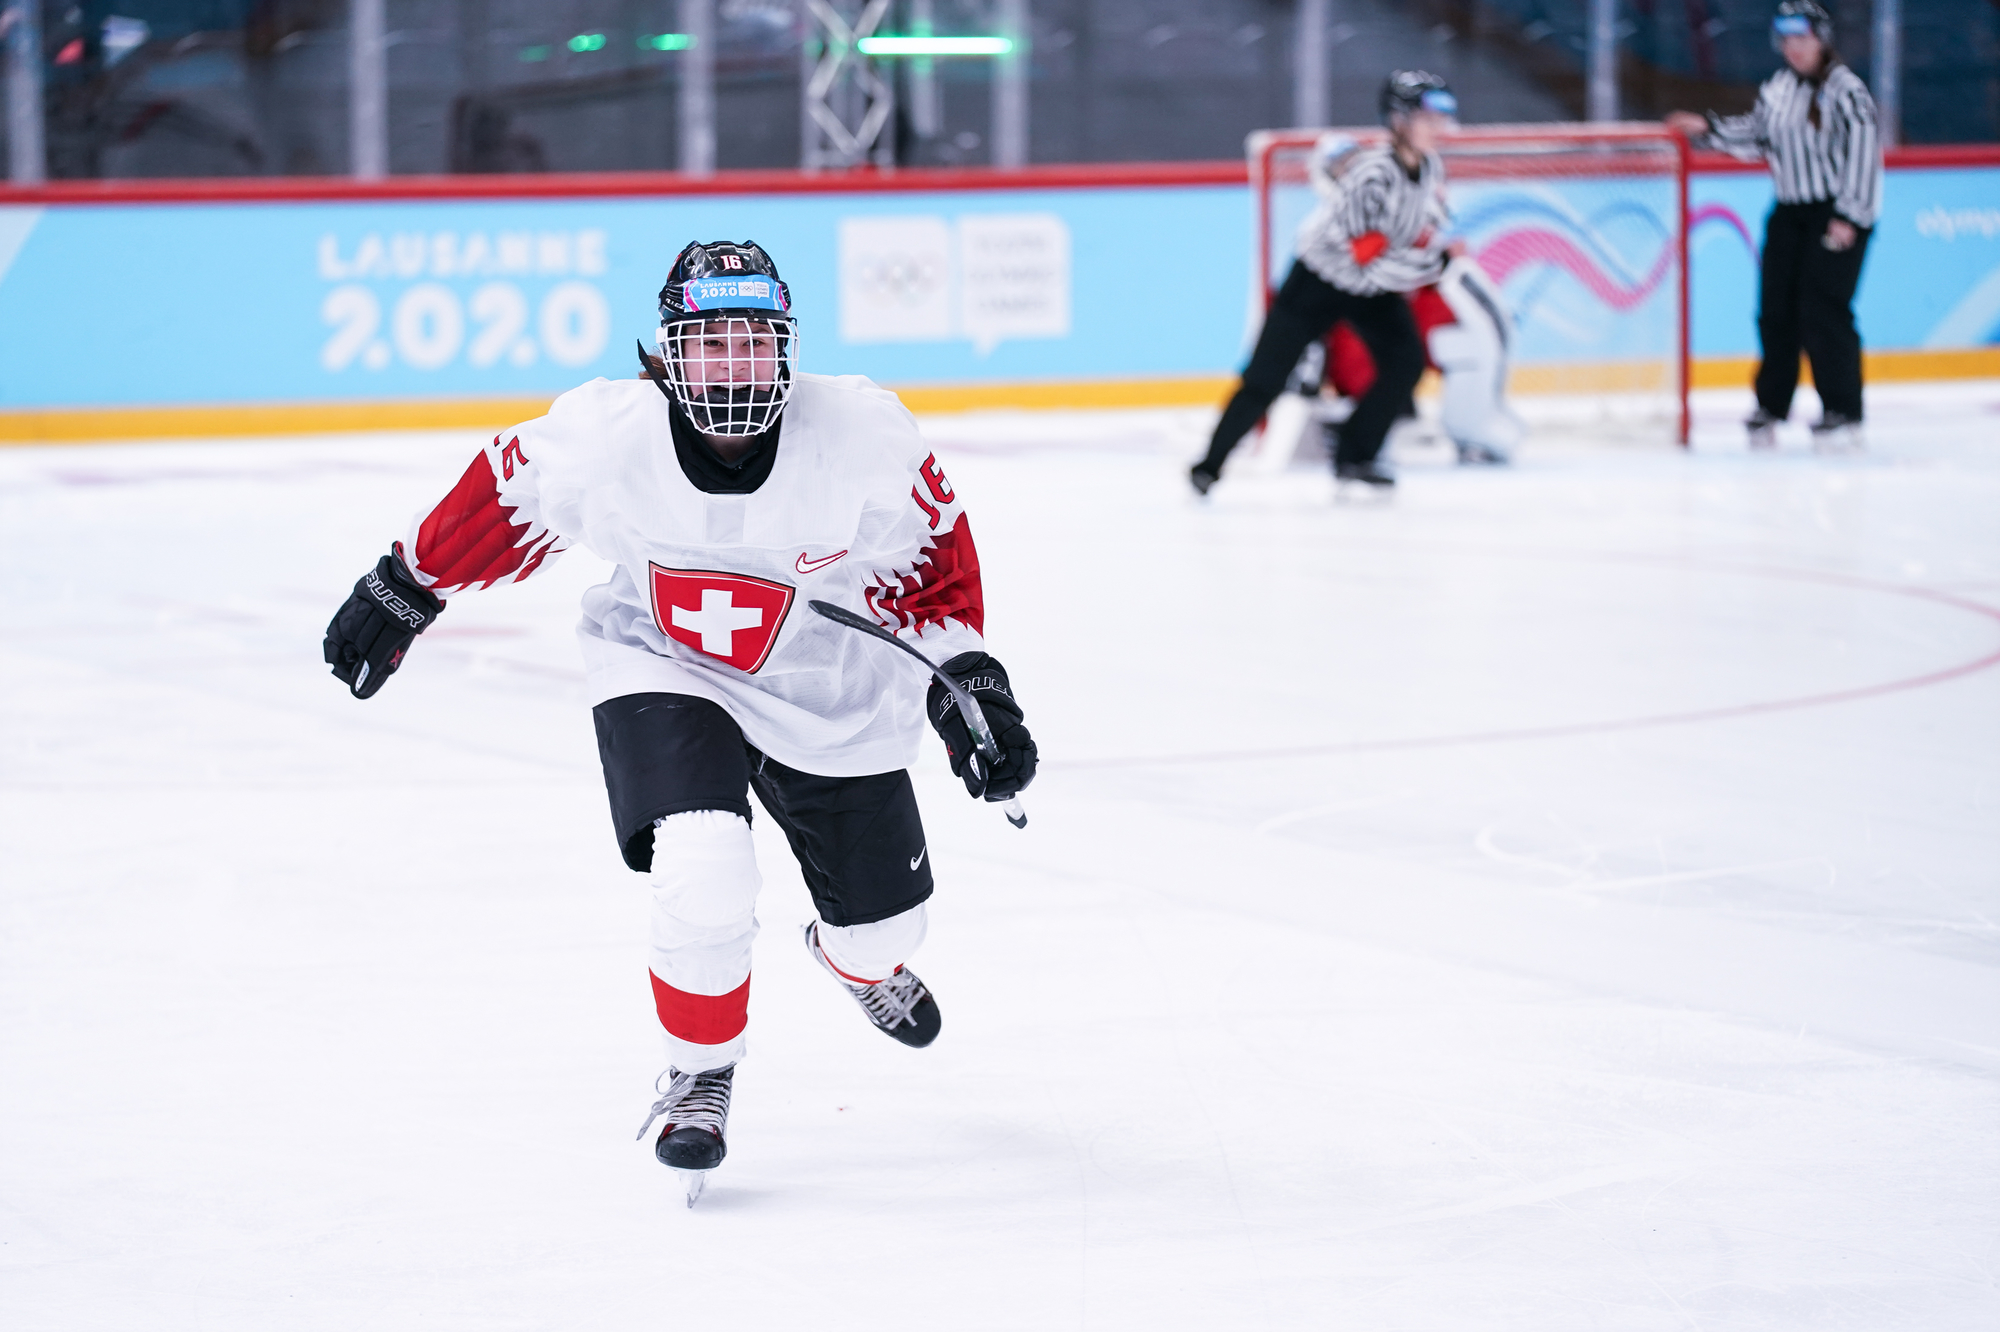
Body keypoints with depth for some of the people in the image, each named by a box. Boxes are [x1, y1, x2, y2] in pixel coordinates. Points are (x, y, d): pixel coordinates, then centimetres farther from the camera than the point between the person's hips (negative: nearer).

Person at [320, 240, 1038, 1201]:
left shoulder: (865, 438, -26)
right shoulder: (604, 435, -27)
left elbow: (933, 559, -10)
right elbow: (501, 501, -8)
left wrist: (969, 679, -16)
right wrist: (400, 593, 1)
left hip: (828, 687, 2)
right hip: (663, 670, -2)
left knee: (879, 909, 12)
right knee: (704, 873, -26)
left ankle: (854, 955, 54)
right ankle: (700, 1075, 4)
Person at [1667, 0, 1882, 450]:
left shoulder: (1846, 89, -13)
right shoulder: (1777, 88, 9)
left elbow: (1864, 154, -15)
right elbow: (1756, 137, 21)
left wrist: (1849, 216, -17)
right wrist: (1708, 129, 9)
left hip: (1839, 214, -7)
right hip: (1789, 212, 7)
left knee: (1822, 311, -12)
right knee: (1776, 310, 6)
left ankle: (1843, 415, -5)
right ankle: (1770, 410, 17)